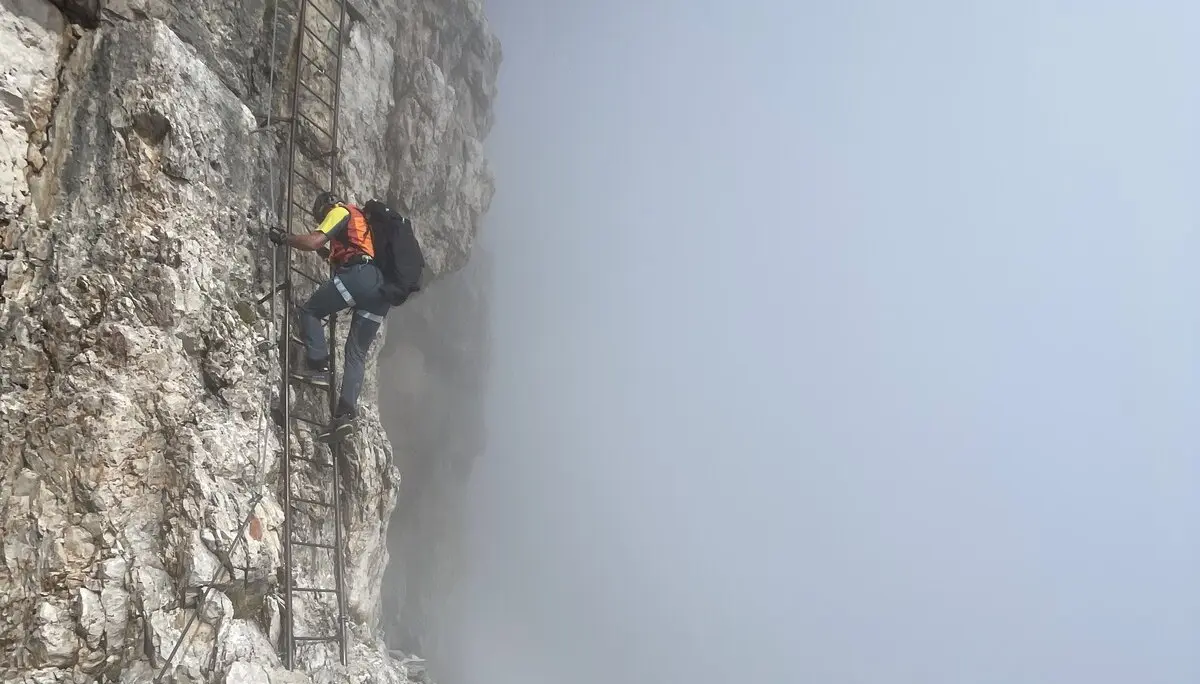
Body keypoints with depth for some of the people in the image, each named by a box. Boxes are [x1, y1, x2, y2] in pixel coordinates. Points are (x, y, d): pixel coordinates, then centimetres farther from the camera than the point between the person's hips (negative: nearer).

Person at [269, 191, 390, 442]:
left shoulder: (340, 211, 12)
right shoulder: (363, 220, 38)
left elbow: (313, 242, -2)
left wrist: (284, 238, 13)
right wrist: (330, 253, 41)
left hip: (360, 275, -8)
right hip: (383, 289, 8)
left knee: (310, 310, 11)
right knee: (357, 354, 6)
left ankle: (318, 367, -4)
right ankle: (346, 413, -5)